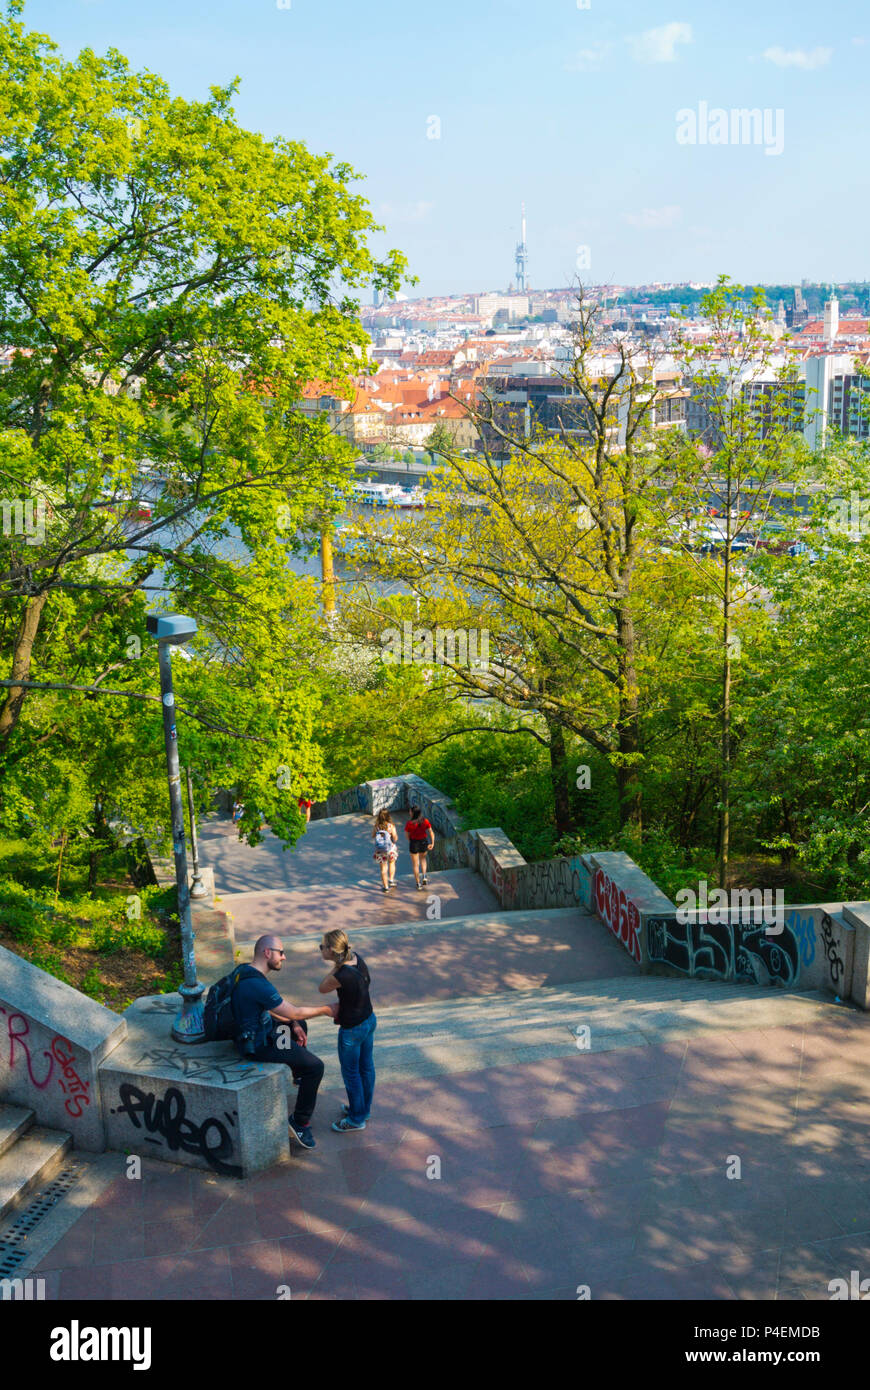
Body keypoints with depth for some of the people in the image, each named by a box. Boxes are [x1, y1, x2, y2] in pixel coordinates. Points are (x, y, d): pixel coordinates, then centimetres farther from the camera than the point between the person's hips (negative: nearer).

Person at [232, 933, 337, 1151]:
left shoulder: (248, 972, 2)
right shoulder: (257, 985, -31)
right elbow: (293, 1012, -24)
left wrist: (293, 1024, 7)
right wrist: (326, 1010, -11)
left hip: (254, 1032, 10)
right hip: (259, 1045, -10)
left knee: (299, 1027, 31)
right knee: (315, 1067, -12)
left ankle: (298, 1073, 54)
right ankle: (300, 1122, -3)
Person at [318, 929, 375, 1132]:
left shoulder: (342, 976, -33)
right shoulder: (356, 958, -8)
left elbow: (322, 988, -14)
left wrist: (334, 967, -19)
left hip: (352, 1029, -8)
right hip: (369, 1020, 8)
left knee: (351, 1073, 13)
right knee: (366, 1067, 24)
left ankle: (356, 1119, 30)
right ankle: (364, 1109, 43)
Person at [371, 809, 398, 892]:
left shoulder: (377, 826, -11)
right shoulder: (391, 826, -18)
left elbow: (373, 836, 4)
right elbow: (395, 839, -16)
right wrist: (395, 833, 2)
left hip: (380, 850, 1)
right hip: (390, 849, -1)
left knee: (383, 868, 14)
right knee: (391, 863, 29)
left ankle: (386, 887, 16)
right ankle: (391, 880, 23)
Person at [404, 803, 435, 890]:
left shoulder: (409, 823, -20)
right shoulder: (425, 821, -12)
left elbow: (407, 835, -7)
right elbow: (431, 832, -11)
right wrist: (432, 843, -1)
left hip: (414, 843, -3)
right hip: (424, 843, 3)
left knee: (415, 864, 15)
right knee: (423, 858, 32)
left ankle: (418, 883, 22)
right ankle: (424, 876, 15)